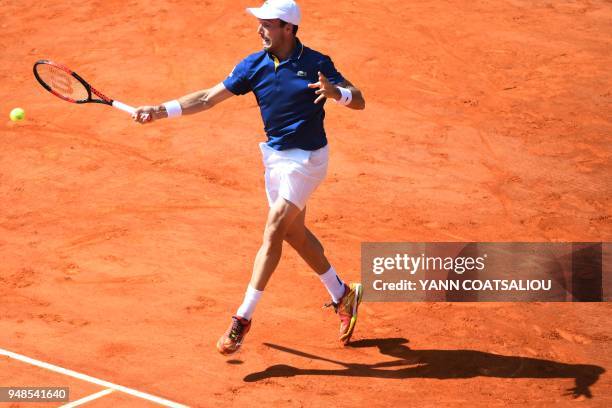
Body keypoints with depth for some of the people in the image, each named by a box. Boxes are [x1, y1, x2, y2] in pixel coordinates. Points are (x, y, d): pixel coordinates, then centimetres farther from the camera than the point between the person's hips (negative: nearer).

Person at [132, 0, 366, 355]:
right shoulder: (254, 65, -3)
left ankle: (244, 318, -9)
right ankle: (343, 296, 35)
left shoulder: (316, 64, -14)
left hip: (307, 158, -6)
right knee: (294, 233, 16)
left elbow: (359, 101, -12)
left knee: (273, 232, -12)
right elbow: (207, 99, -1)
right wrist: (161, 111, -9)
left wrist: (336, 92, -34)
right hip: (275, 156, 6)